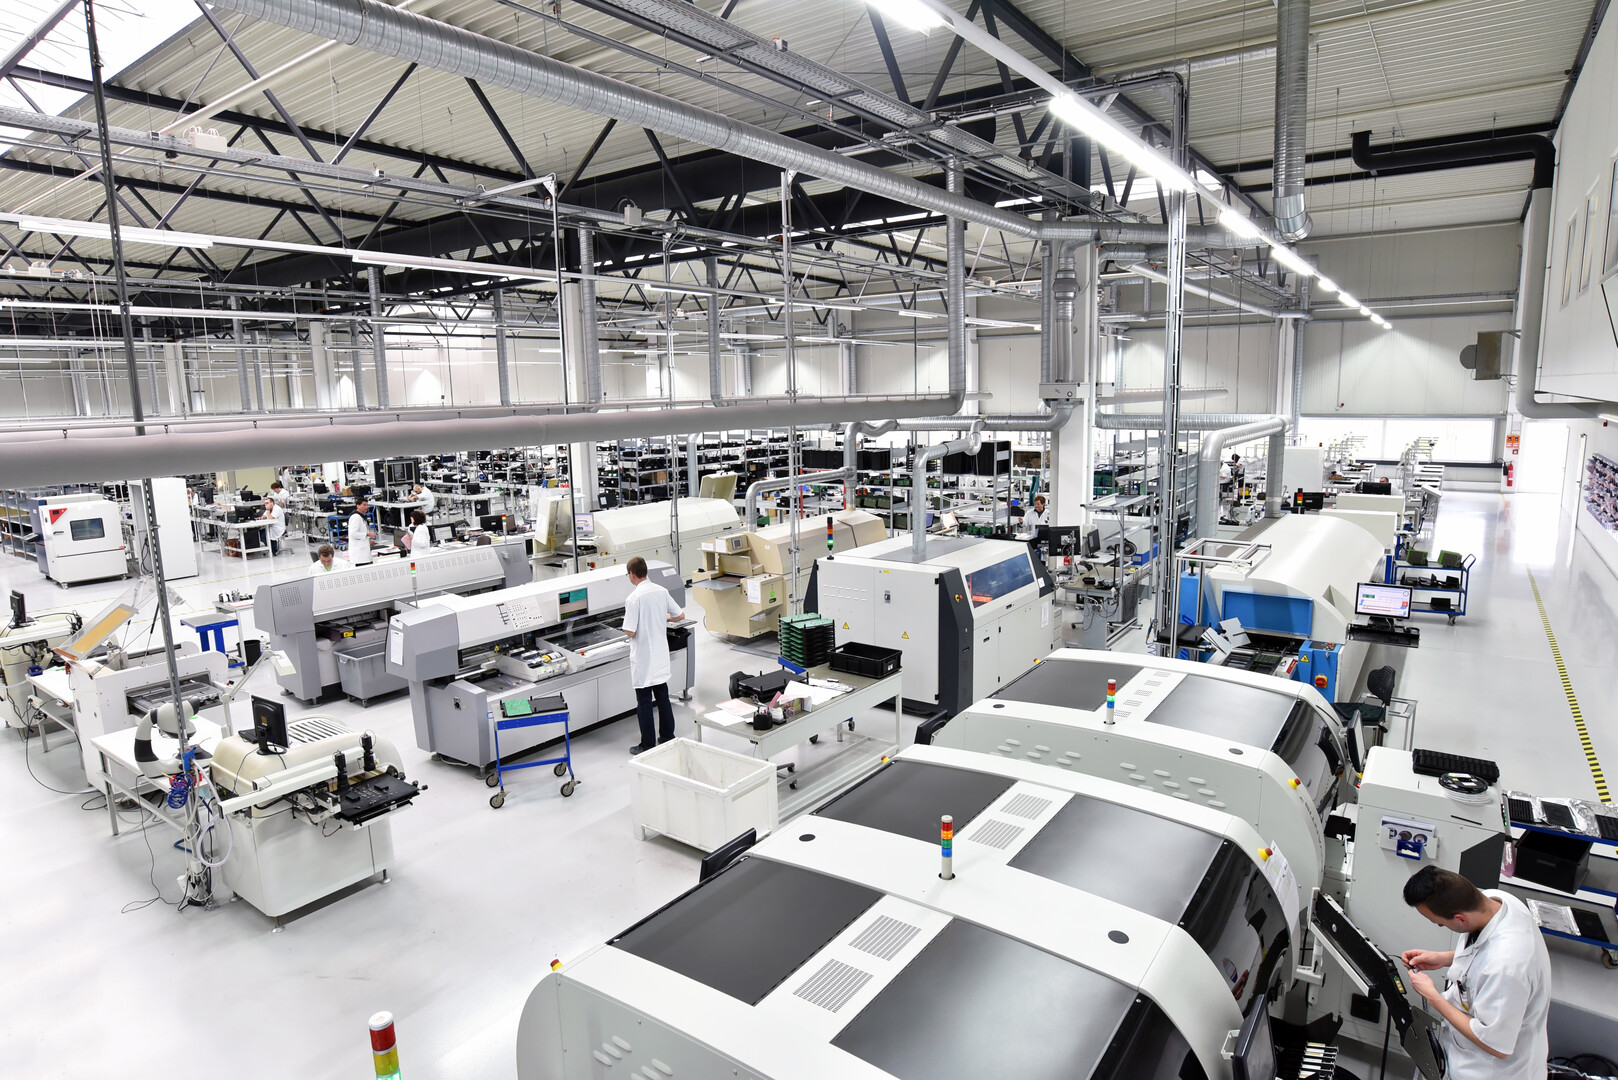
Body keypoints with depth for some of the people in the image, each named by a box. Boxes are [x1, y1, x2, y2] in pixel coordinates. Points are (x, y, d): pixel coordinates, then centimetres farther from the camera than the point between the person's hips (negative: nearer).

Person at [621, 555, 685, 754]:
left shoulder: (634, 598, -19)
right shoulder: (661, 591, 0)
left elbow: (630, 632, -20)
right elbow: (680, 615, 8)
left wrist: (627, 628, 2)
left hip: (643, 658, -6)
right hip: (660, 654, 6)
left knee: (644, 701, 3)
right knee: (662, 696, 17)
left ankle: (647, 746, 9)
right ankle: (667, 737, 27)